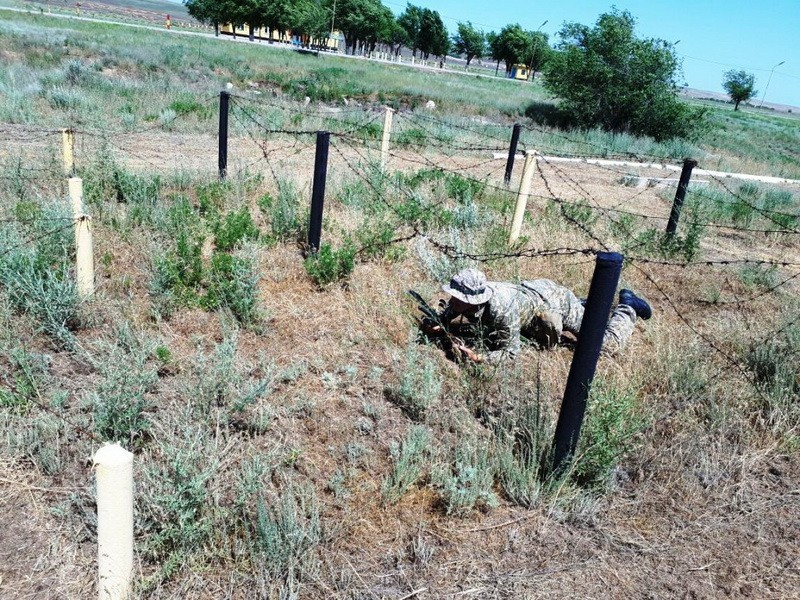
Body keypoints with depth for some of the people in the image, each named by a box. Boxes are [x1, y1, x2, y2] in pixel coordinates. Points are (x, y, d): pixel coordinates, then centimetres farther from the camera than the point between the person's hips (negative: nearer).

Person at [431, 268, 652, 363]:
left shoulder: (502, 310, -42)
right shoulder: (467, 297, -22)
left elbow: (510, 351, -32)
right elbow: (447, 312, -2)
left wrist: (479, 358, -44)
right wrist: (436, 324, -23)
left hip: (557, 302, -7)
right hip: (534, 290, 7)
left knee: (609, 344, 3)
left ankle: (627, 307, 28)